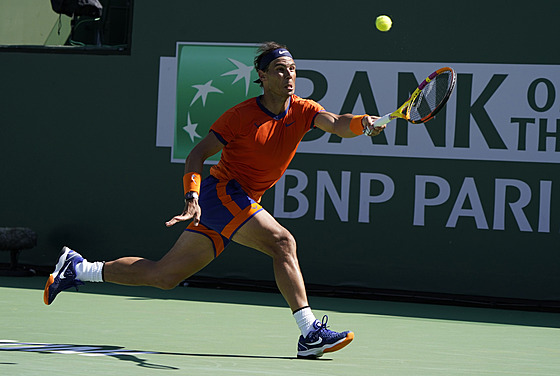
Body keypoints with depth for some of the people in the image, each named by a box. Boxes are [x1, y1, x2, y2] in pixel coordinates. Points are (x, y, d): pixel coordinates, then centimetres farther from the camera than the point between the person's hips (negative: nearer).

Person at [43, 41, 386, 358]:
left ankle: (76, 268, 20)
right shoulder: (242, 115, -12)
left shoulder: (302, 110, 1)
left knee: (164, 276, 9)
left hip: (243, 203, 7)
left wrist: (363, 123, -39)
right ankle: (310, 334, -28)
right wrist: (192, 196, -25)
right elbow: (197, 155, -10)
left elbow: (336, 125, -17)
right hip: (221, 192, -7)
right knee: (282, 242, -26)